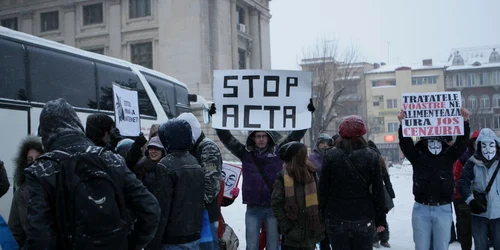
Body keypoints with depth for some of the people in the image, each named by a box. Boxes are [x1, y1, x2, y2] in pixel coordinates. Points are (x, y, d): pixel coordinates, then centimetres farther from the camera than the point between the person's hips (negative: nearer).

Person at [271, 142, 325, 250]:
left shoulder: (311, 173, 3)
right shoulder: (283, 177, -11)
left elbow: (317, 199, 7)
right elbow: (276, 204, -10)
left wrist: (320, 221, 2)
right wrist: (285, 227, -13)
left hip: (311, 228, 4)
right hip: (292, 232, -4)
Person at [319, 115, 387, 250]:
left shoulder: (330, 156, -3)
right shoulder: (371, 156, -3)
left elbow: (323, 189, -2)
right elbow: (378, 191, -3)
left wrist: (323, 215, 7)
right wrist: (380, 219, 4)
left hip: (336, 218, 0)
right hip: (364, 218, 0)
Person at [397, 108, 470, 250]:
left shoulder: (449, 155, 3)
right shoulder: (417, 155, 0)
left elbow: (462, 142, -9)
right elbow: (405, 143, -13)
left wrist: (464, 122, -25)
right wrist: (403, 125, -30)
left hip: (443, 209, 0)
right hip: (421, 209, 0)